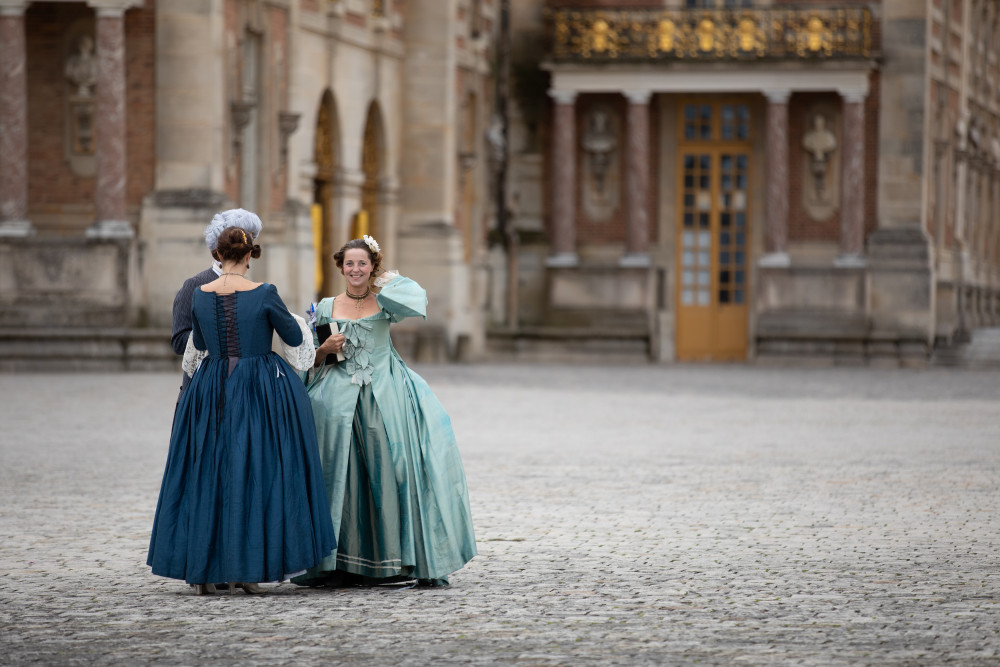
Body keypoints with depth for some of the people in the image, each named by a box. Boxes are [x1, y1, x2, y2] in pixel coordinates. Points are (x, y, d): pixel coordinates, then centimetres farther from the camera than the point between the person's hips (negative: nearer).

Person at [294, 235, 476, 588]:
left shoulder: (385, 302, 7)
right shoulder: (326, 308, 11)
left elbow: (415, 301, -15)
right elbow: (310, 359, 15)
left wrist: (387, 281, 1)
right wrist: (325, 349, -6)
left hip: (385, 397, -1)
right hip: (339, 398, 1)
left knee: (393, 472, -8)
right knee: (342, 476, -5)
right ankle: (341, 563, -2)